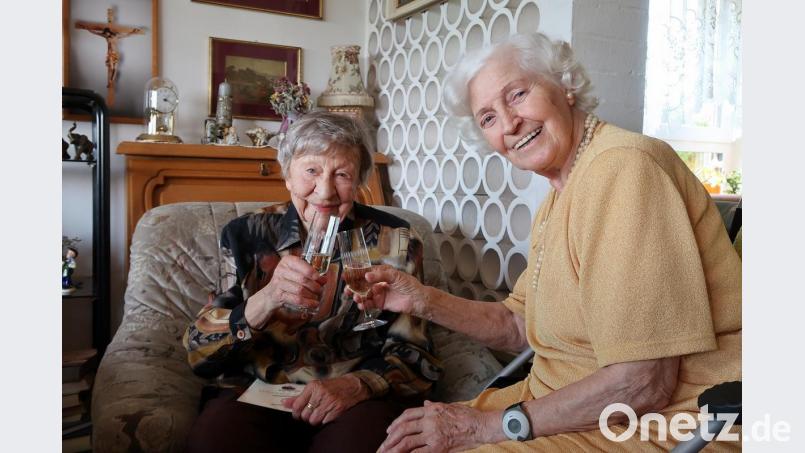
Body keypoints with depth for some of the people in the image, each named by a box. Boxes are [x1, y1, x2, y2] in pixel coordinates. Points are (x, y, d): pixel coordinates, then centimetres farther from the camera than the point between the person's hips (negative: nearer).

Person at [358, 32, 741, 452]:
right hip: (570, 404, 8)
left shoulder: (622, 168, -22)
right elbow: (519, 327, 12)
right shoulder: (558, 200, 9)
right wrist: (422, 300, -1)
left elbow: (644, 382, -24)